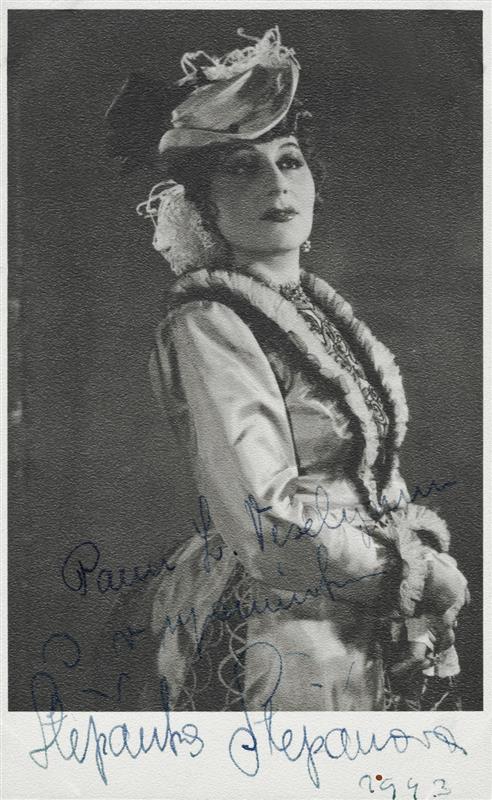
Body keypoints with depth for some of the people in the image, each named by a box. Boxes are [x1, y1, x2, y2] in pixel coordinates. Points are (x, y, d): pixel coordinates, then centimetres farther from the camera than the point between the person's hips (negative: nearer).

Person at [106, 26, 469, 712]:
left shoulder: (315, 302, 6)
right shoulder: (207, 326, -19)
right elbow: (269, 530, -26)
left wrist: (421, 544, -4)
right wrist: (418, 575, -15)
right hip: (272, 648, -7)